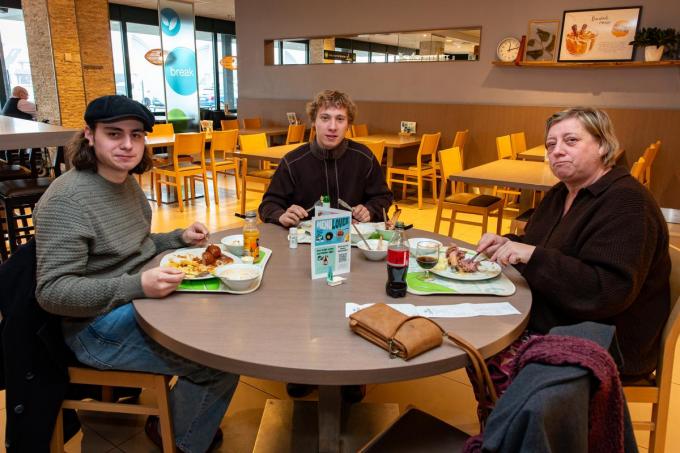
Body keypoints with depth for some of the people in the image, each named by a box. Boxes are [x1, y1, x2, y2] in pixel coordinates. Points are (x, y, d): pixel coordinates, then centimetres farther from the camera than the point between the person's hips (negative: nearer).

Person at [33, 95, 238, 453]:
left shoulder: (127, 181, 6)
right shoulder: (67, 198, -21)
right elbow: (52, 291, -23)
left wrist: (180, 238, 2)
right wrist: (138, 285, -34)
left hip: (142, 301, 9)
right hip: (98, 327, -9)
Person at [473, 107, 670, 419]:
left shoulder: (626, 203, -17)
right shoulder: (562, 194, 11)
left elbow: (610, 291, -27)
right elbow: (536, 245, 25)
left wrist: (533, 255, -31)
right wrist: (507, 243, 3)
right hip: (549, 321, 9)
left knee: (495, 366, -23)